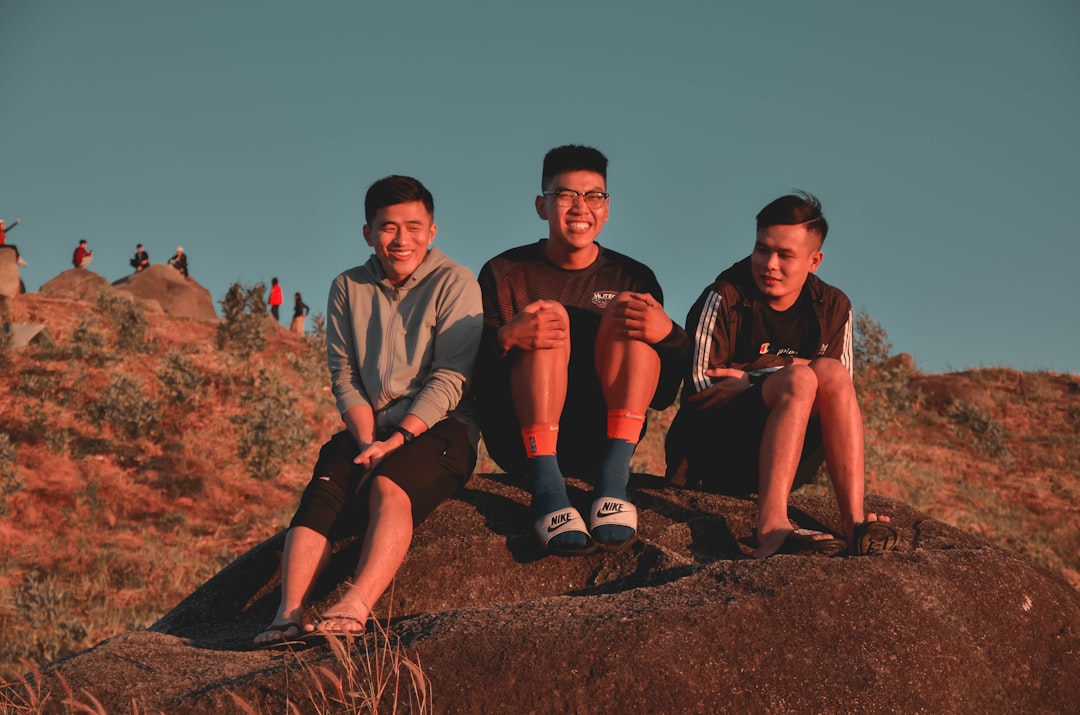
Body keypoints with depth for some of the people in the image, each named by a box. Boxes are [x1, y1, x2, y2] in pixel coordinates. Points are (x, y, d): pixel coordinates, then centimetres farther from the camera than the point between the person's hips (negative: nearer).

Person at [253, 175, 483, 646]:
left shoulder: (454, 283, -1)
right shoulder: (348, 288, 12)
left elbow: (448, 379, -9)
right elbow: (344, 378, 6)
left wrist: (397, 440, -20)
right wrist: (368, 440, -12)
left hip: (438, 429, -3)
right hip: (370, 430, 4)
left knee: (388, 486, -34)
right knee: (322, 492, -26)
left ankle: (354, 607, -48)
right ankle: (289, 613, -37)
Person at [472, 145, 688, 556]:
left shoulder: (632, 277, 8)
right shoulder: (505, 273, 4)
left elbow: (664, 395, 1)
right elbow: (472, 378, -6)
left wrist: (669, 334, -22)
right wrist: (506, 338, -28)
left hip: (602, 441, 1)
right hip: (522, 441, -1)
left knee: (627, 312, -17)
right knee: (551, 314, -22)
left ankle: (612, 484, -28)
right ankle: (548, 491, -35)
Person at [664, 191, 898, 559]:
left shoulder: (833, 307, 7)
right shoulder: (724, 298, -5)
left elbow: (841, 391, 0)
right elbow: (701, 387, -12)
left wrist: (750, 382, -9)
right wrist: (779, 382, -15)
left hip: (788, 460, 4)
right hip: (717, 454, -4)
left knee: (831, 373, -24)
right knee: (799, 380, -30)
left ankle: (854, 523, -33)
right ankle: (771, 527, -46)